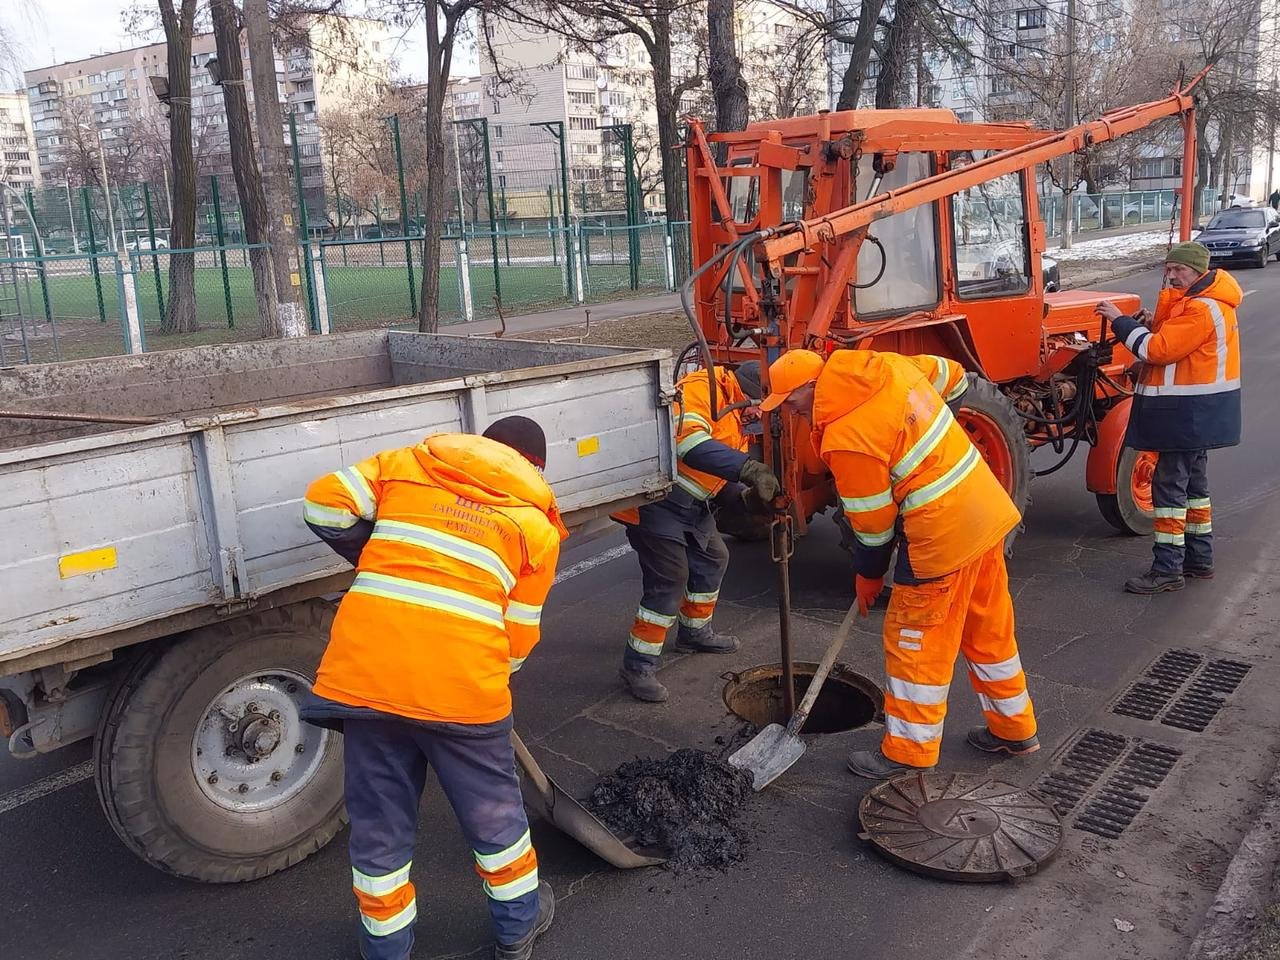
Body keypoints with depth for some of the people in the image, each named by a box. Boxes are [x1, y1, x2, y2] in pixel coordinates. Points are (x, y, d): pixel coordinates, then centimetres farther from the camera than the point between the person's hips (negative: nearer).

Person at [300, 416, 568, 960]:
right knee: (492, 812, 22)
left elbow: (324, 505, 8)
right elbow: (518, 632, 12)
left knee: (379, 825, 19)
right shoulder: (536, 522, 12)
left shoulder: (406, 463, 17)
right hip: (460, 680, -1)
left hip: (365, 669, 2)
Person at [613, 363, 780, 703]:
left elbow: (728, 472, 14)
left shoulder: (739, 412, 13)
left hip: (692, 501, 10)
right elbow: (690, 442, -38)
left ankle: (695, 632, 42)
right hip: (657, 496, -10)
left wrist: (755, 496, -3)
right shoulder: (701, 388, -20)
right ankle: (638, 665, -1)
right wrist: (748, 469, -42)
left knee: (713, 557, 21)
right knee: (669, 578, -11)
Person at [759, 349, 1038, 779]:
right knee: (989, 630, 22)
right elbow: (951, 375, 19)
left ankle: (908, 755, 16)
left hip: (943, 534, -9)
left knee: (916, 642, 5)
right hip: (987, 509, 9)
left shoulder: (845, 438, -21)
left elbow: (873, 522, -12)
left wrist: (868, 577, 5)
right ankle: (1014, 730, 37)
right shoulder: (889, 366, 1)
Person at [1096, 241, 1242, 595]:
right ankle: (1199, 560, 27)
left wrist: (1120, 319, -18)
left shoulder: (1203, 308, -18)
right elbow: (1170, 346, 14)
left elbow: (1157, 349, -24)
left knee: (1169, 484, -8)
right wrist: (1152, 325, -2)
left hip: (1190, 415, -11)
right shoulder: (1190, 302, 15)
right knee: (1192, 483, 17)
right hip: (1192, 412, 11)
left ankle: (1167, 569, -3)